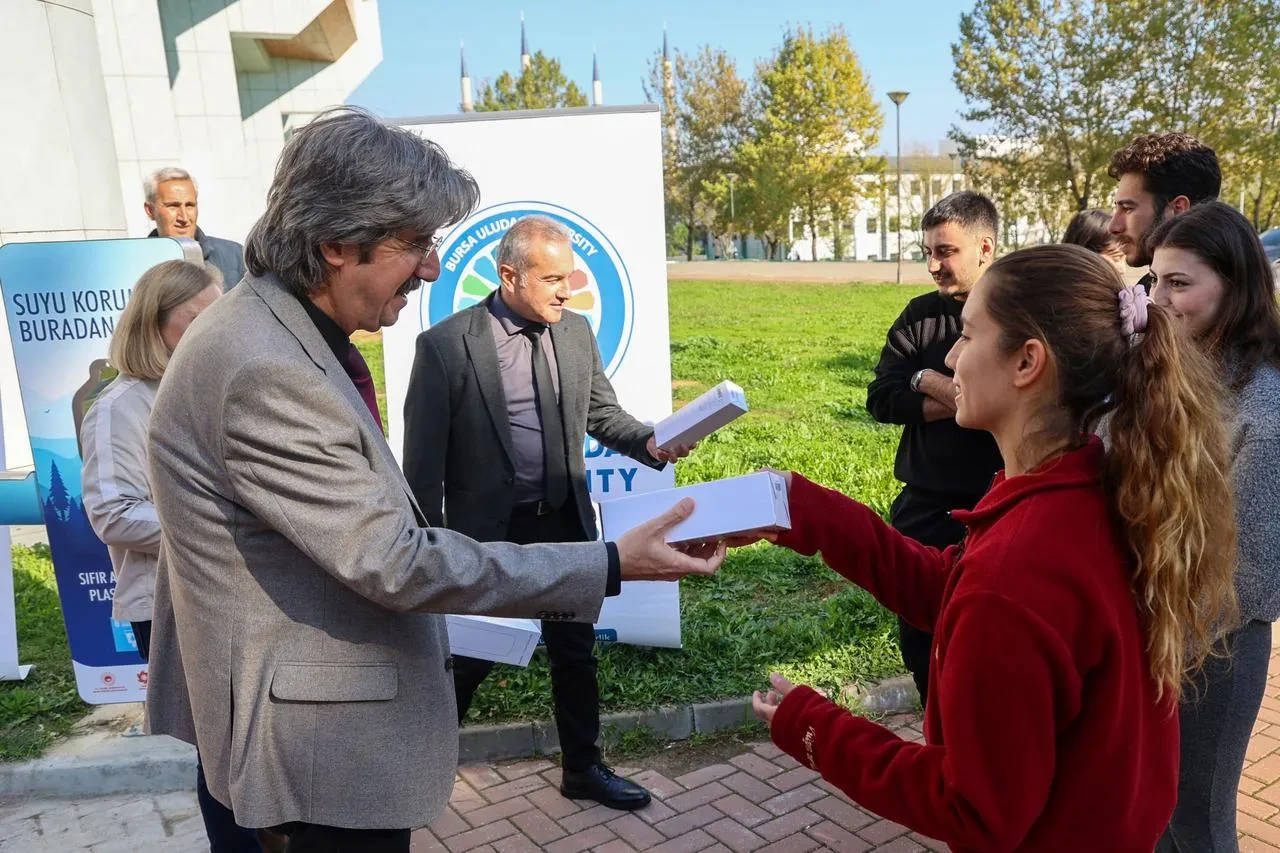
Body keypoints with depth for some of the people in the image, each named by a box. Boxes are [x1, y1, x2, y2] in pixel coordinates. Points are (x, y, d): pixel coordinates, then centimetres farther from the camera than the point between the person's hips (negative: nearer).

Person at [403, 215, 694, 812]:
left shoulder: (577, 332, 0)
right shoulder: (445, 345, -15)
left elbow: (602, 414, 8)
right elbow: (423, 460, -11)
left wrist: (650, 443, -13)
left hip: (565, 522, 5)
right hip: (487, 529, -4)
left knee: (575, 652, 17)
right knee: (469, 658, 11)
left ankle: (583, 768, 37)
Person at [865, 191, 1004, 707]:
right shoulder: (921, 314, 6)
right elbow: (880, 399, 1)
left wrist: (928, 383, -12)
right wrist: (961, 400, -13)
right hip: (923, 508, 5)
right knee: (918, 635, 15)